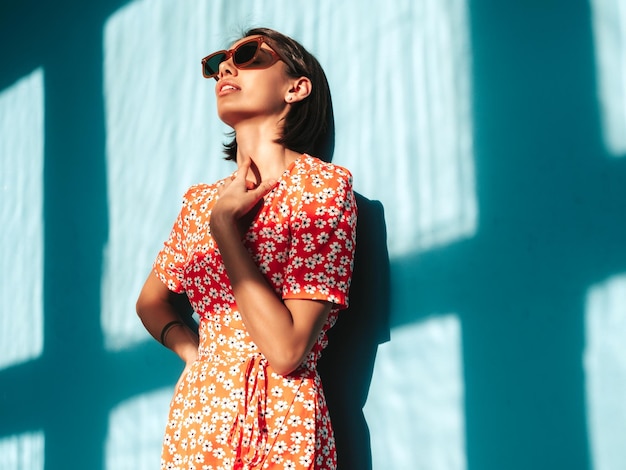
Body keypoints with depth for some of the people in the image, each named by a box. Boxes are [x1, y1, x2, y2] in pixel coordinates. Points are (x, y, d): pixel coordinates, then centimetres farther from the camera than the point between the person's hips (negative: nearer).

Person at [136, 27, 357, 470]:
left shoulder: (324, 184, -9)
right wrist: (195, 352, 3)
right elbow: (152, 301, 22)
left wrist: (224, 225, -12)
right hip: (193, 422, 5)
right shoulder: (201, 200, 7)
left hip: (276, 429, -5)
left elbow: (287, 351, -17)